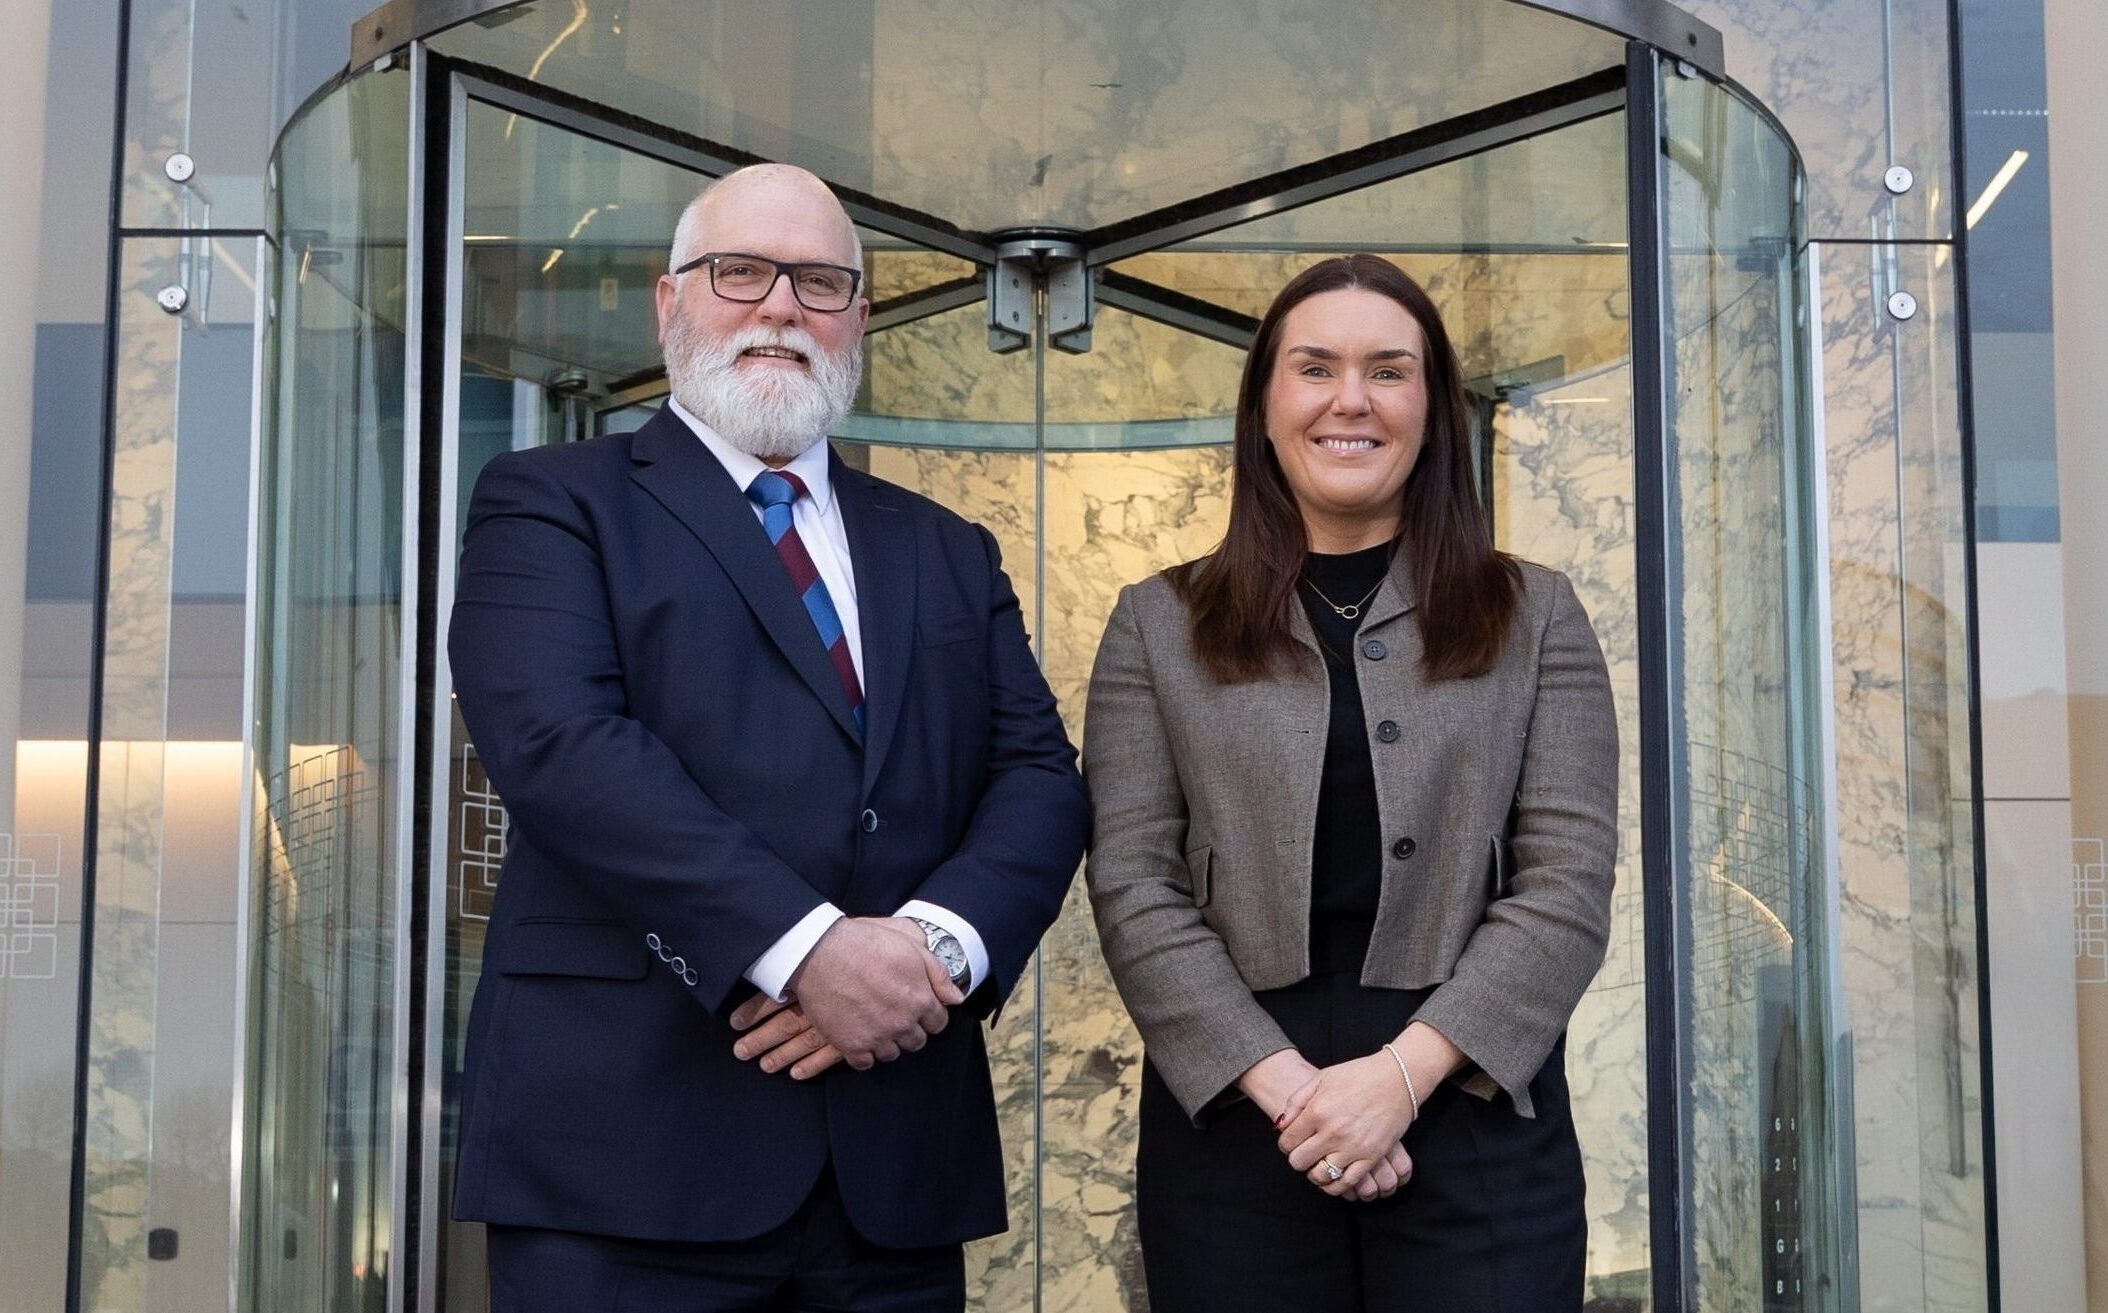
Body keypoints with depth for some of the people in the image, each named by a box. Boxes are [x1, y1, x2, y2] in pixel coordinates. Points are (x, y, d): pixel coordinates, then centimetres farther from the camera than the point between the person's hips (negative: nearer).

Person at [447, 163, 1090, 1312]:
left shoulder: (948, 554, 18)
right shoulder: (552, 505, 4)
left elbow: (1040, 778, 8)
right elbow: (559, 744, -11)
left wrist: (937, 944, -12)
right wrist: (805, 946, -20)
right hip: (628, 1135, -4)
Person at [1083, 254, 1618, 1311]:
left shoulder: (1534, 619, 8)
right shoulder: (1158, 627, 8)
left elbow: (1569, 883, -1)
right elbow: (1132, 886, -1)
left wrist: (1404, 1071, -14)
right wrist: (1284, 1084, -13)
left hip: (1480, 1116, 0)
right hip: (1231, 1118, 0)